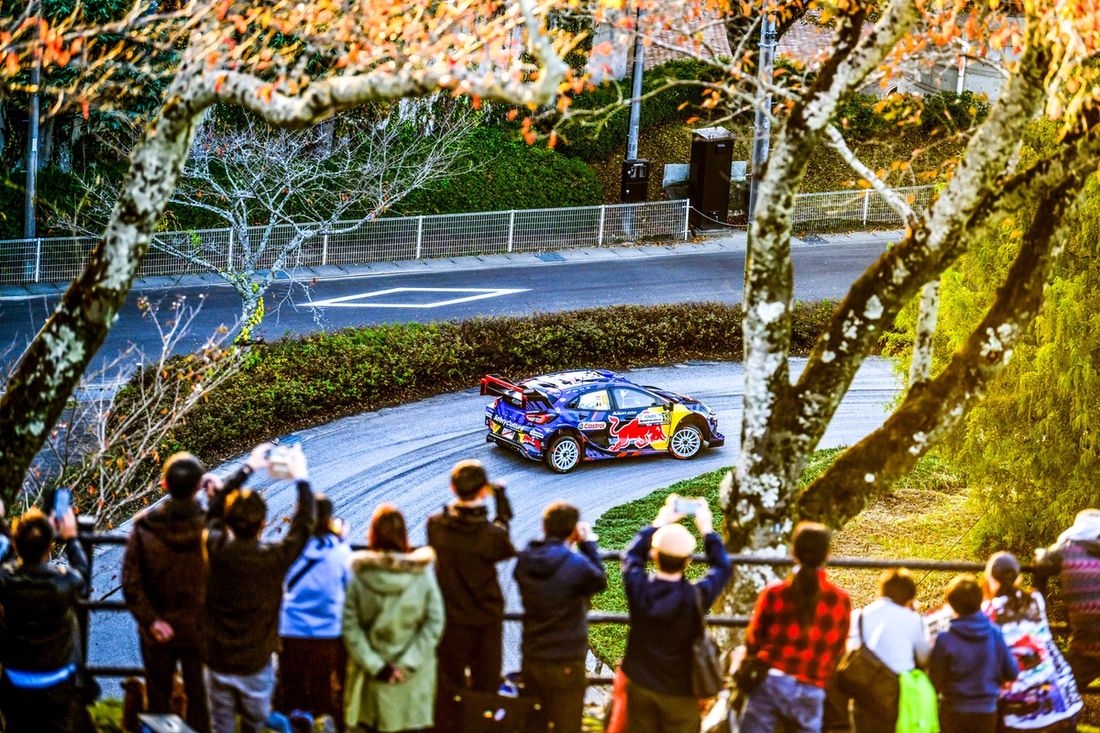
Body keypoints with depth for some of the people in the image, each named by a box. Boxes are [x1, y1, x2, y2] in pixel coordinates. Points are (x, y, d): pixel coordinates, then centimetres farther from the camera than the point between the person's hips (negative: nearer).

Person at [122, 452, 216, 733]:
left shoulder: (144, 528, -16)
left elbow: (131, 583, -17)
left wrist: (150, 620, -14)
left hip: (157, 633, 1)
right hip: (199, 630, -1)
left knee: (158, 698, 19)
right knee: (199, 698, 16)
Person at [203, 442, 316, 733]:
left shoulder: (216, 550, -12)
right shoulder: (274, 559, -19)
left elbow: (216, 506, 6)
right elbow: (304, 525, -4)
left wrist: (248, 468, 16)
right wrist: (301, 478, 7)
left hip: (217, 662, 2)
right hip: (255, 666, -2)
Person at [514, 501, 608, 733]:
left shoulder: (525, 561, -3)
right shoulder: (576, 565, -20)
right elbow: (599, 580, -1)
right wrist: (588, 543, 4)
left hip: (532, 659, 6)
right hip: (565, 663, -6)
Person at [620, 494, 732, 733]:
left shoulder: (639, 589, -18)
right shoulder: (696, 597, -24)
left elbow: (632, 555, 4)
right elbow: (722, 568, -4)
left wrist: (659, 523, 11)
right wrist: (707, 529, 5)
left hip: (640, 685, 3)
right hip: (679, 692, -3)